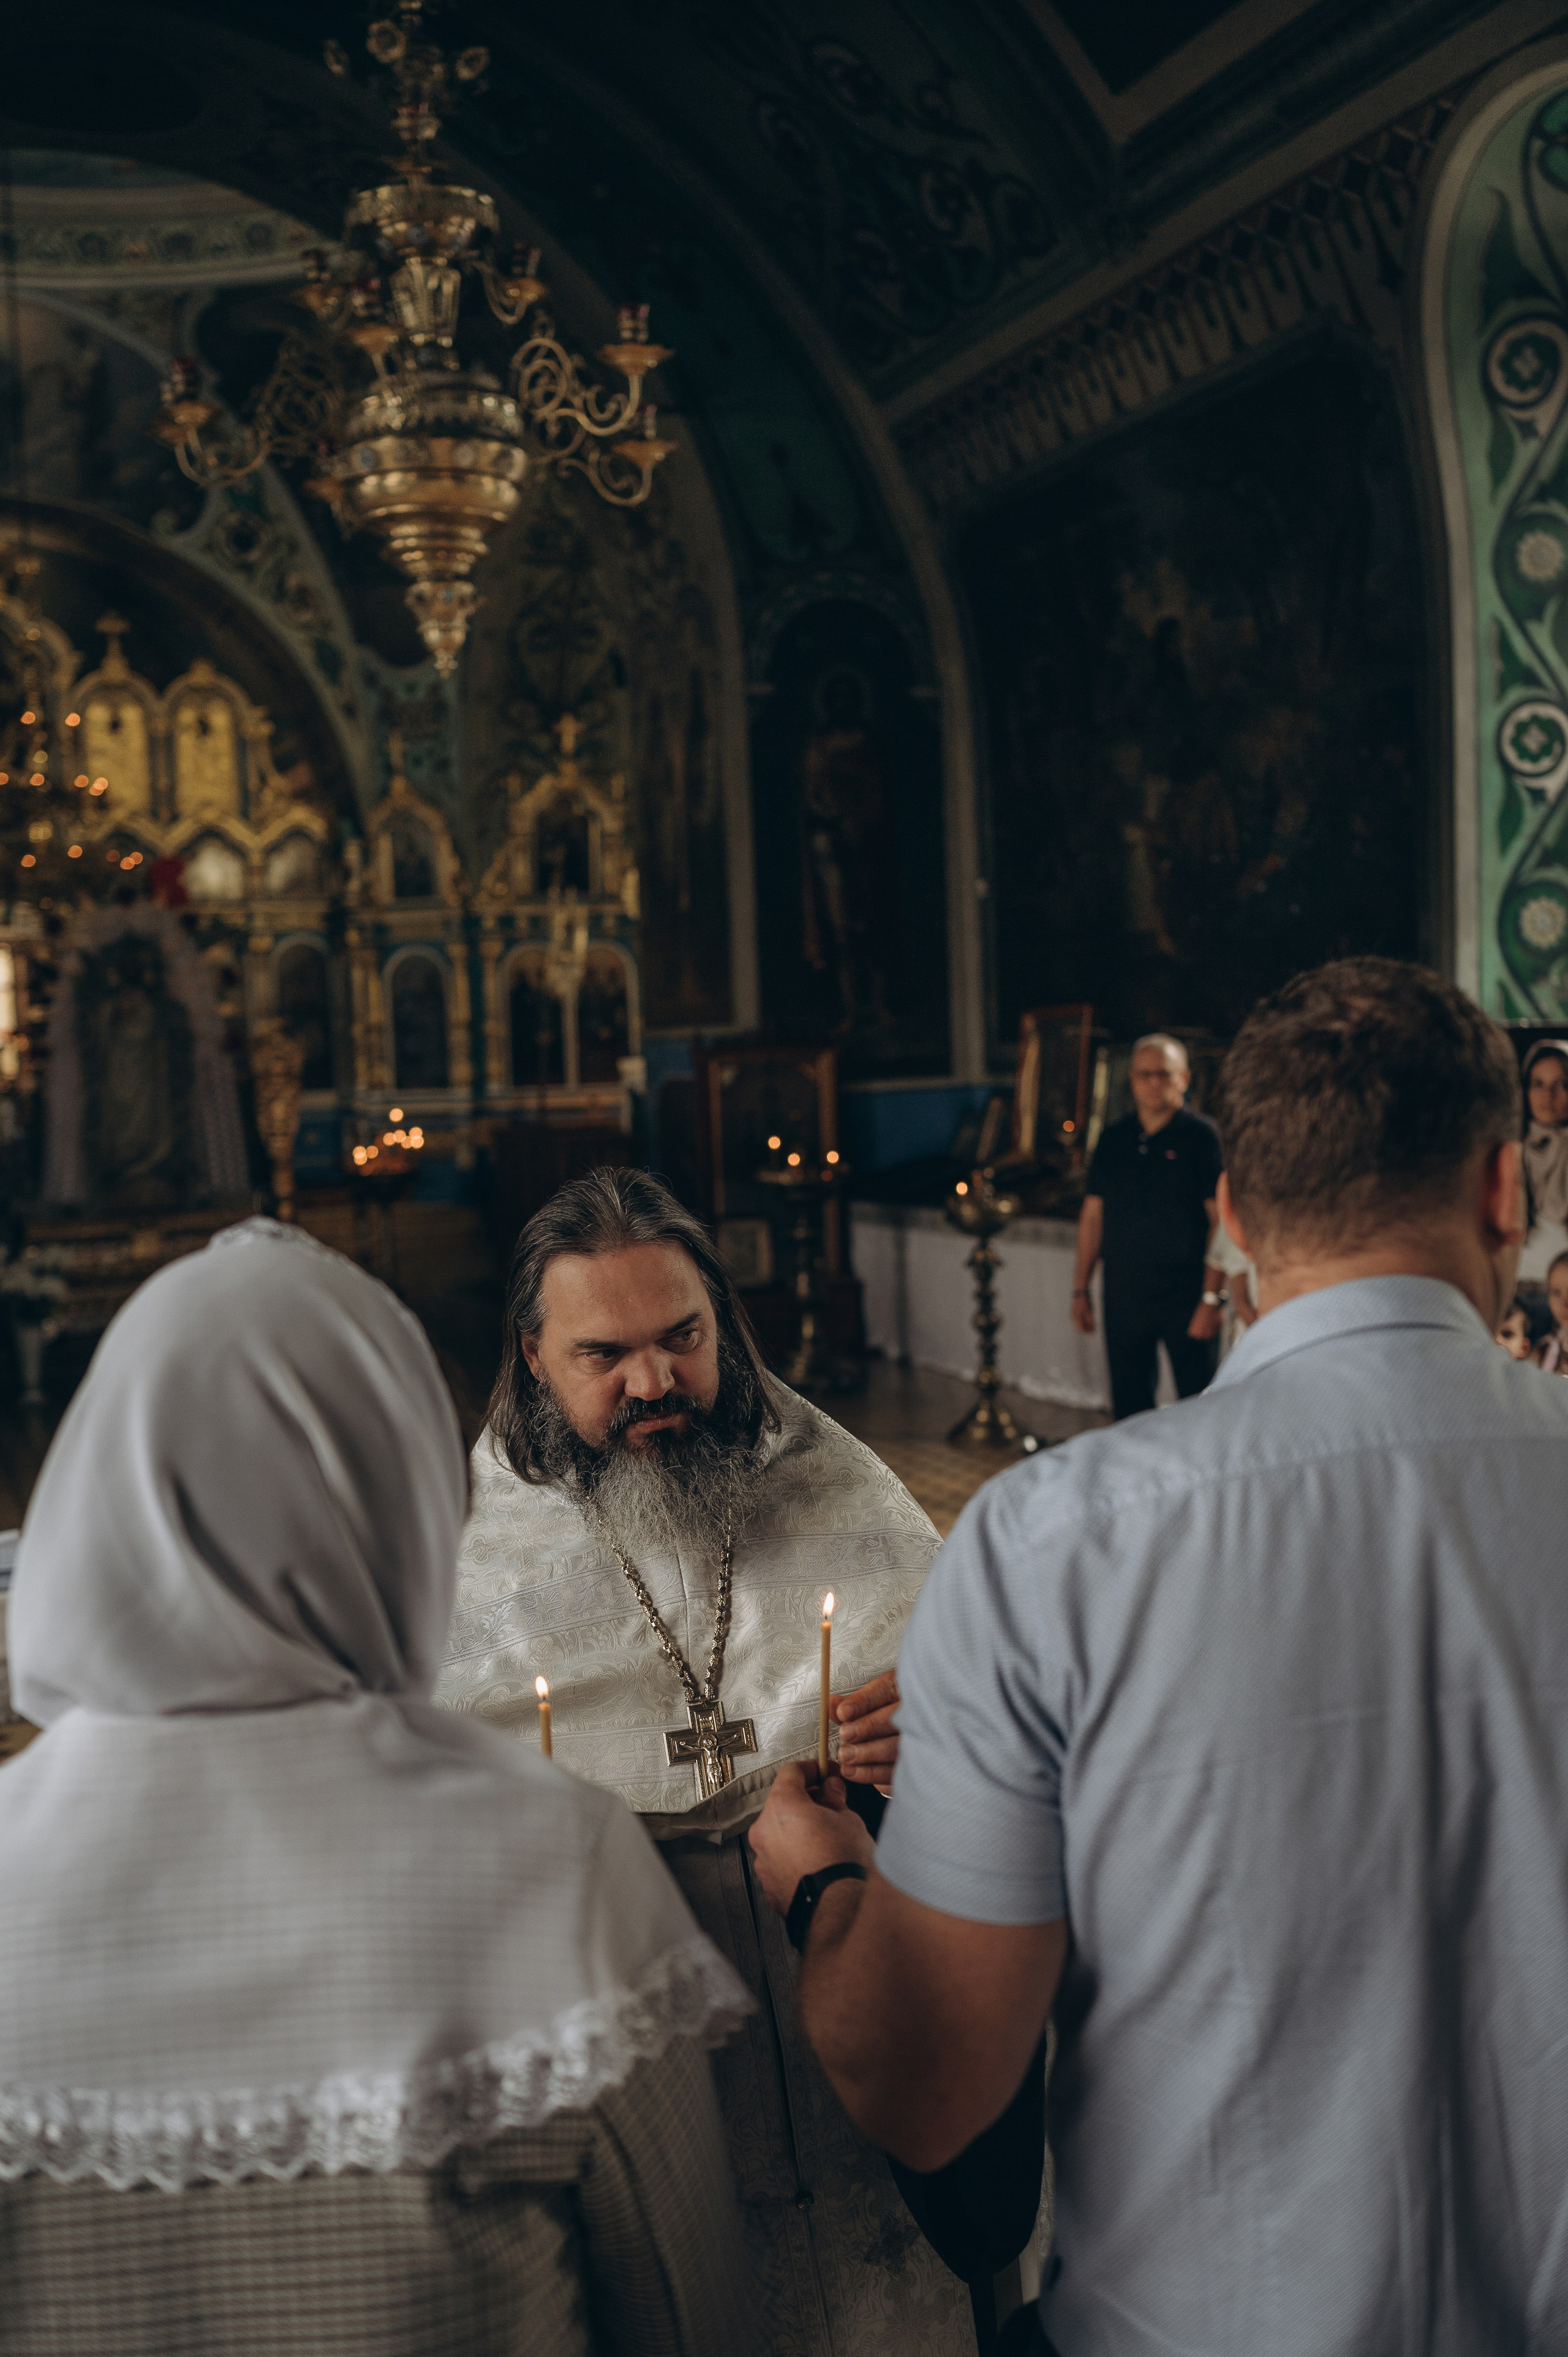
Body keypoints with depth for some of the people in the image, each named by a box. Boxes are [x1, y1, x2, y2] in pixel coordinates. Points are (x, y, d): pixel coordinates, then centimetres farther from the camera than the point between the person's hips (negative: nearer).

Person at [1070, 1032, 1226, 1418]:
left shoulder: (1201, 1136, -5)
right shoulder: (1113, 1140, 10)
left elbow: (1221, 1220, -9)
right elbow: (1093, 1216, 13)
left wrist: (1212, 1298, -14)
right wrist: (1081, 1289, 9)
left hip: (1185, 1298, -4)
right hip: (1123, 1298, 5)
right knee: (1128, 1409, 11)